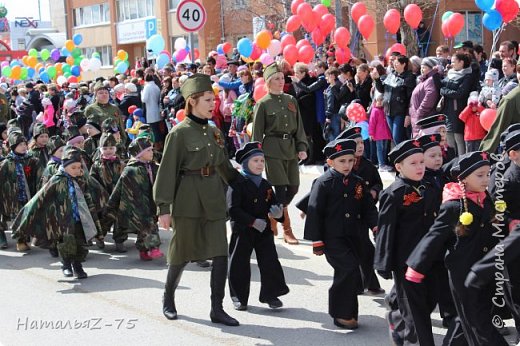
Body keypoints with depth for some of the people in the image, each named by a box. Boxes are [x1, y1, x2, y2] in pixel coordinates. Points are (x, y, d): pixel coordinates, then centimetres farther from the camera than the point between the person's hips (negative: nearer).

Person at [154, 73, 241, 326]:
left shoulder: (214, 132, 10)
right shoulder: (179, 133, -8)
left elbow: (224, 166, 20)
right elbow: (167, 171, -9)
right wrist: (164, 207, -12)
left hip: (214, 200, 5)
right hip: (188, 200, -5)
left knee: (221, 254, -2)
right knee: (182, 253, 7)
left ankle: (217, 309, 5)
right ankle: (168, 300, 30)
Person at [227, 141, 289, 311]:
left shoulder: (265, 185, 10)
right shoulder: (238, 184, -10)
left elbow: (273, 205, 15)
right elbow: (233, 209, -17)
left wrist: (278, 213, -10)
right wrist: (253, 221, -22)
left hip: (264, 230, 5)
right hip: (242, 231, -5)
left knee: (270, 262, 3)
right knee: (239, 263, 4)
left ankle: (270, 294, 16)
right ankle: (239, 296, 19)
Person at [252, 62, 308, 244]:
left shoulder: (291, 100, 12)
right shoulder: (263, 104, -3)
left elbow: (299, 127, 13)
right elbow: (257, 132, -2)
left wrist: (302, 147, 3)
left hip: (291, 149, 6)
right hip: (272, 150, -6)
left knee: (293, 188, 6)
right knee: (281, 189, -7)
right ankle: (287, 231, 0)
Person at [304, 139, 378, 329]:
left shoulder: (357, 183, 10)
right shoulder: (323, 183, -7)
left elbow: (368, 207, 12)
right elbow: (315, 212, -8)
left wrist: (375, 225, -7)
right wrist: (317, 241, -9)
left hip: (352, 238, 6)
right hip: (332, 238, -6)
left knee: (346, 275, 13)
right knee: (350, 269, -19)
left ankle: (347, 314, 24)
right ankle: (341, 313, -8)